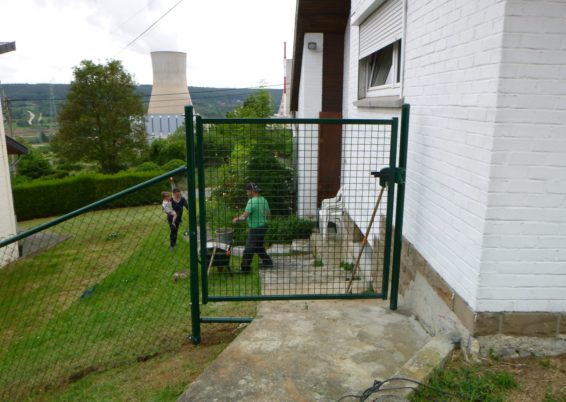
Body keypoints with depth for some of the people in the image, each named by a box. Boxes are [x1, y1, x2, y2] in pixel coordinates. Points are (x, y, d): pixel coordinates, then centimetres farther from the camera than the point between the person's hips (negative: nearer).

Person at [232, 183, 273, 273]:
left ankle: (245, 268, 11)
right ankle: (267, 262, 29)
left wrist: (237, 219, -7)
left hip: (255, 229, -9)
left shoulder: (251, 201, -20)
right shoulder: (264, 200, 6)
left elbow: (244, 216, -24)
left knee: (249, 249, 2)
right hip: (263, 226, 9)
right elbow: (269, 215, 13)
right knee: (258, 246, 24)